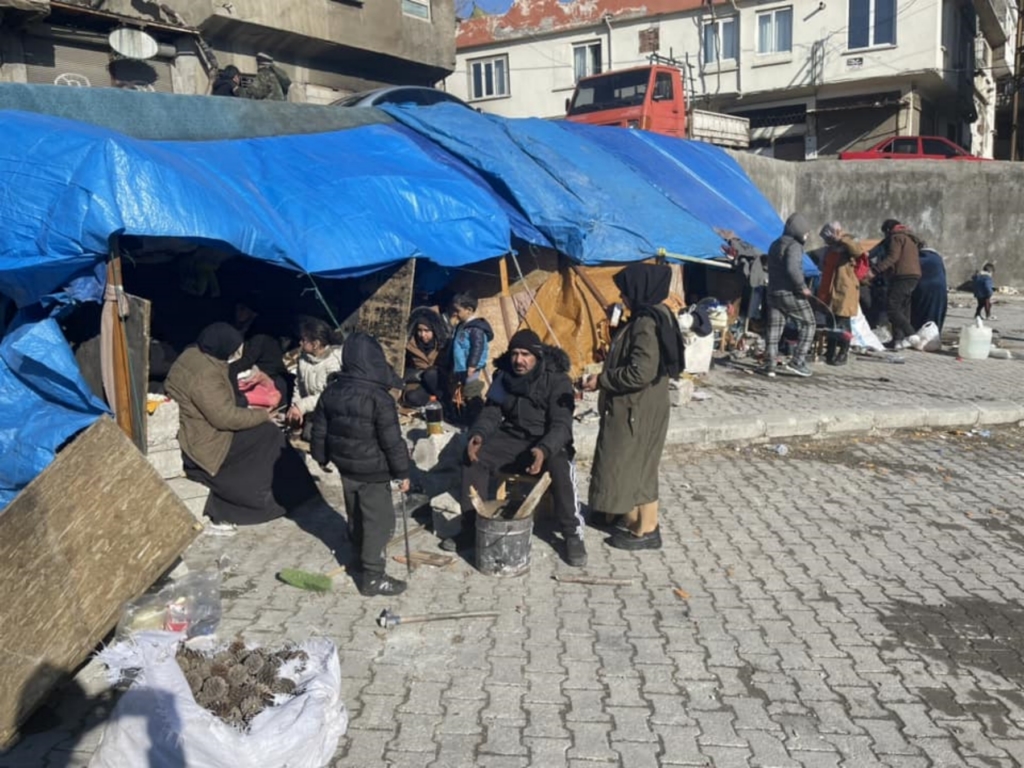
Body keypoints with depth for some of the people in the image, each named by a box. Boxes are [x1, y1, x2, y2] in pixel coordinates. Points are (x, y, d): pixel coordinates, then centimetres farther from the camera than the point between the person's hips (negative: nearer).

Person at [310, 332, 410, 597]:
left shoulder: (331, 391, -3)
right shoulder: (379, 398, -23)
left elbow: (319, 430, 7)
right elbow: (392, 441, -20)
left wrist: (321, 458, 22)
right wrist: (402, 472, -9)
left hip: (345, 465, 7)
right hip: (373, 470, -7)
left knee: (356, 516, 23)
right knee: (379, 520, 2)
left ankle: (363, 558, 41)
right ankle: (372, 577, 6)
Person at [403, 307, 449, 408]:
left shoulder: (444, 345, -5)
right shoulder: (410, 346, -3)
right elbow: (404, 371, 1)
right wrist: (419, 374, -15)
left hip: (441, 385, -1)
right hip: (418, 384, 1)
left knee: (431, 374, -33)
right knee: (412, 398, -31)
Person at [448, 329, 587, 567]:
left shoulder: (557, 379, -15)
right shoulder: (503, 376, 0)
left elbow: (562, 424, -21)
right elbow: (491, 412, 2)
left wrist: (544, 449, -42)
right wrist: (478, 434, -22)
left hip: (549, 442, -4)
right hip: (512, 438, 5)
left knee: (561, 466, -36)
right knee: (474, 456, -19)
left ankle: (572, 534, -19)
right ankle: (473, 527, -7)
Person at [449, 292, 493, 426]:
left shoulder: (476, 328, -15)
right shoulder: (461, 326, 14)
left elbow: (477, 349, -21)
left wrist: (471, 369, -23)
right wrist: (455, 370, 20)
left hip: (472, 375, -10)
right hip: (461, 373, 10)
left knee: (474, 404, -6)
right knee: (463, 402, 16)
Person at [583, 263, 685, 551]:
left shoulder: (647, 323, -23)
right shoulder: (651, 316, 10)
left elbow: (641, 372, -28)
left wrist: (602, 380, -19)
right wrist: (605, 378, 12)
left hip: (638, 410, -10)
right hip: (633, 407, 10)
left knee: (635, 467, 1)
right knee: (630, 466, 17)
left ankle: (647, 531, 13)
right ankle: (634, 522, 29)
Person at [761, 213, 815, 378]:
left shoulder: (775, 245, 16)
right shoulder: (794, 246, -12)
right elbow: (792, 269, -26)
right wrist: (802, 287, -18)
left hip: (773, 293, 8)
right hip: (791, 294, -8)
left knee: (774, 329, 9)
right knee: (807, 324, 5)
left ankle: (769, 365, 3)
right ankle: (797, 362, -2)